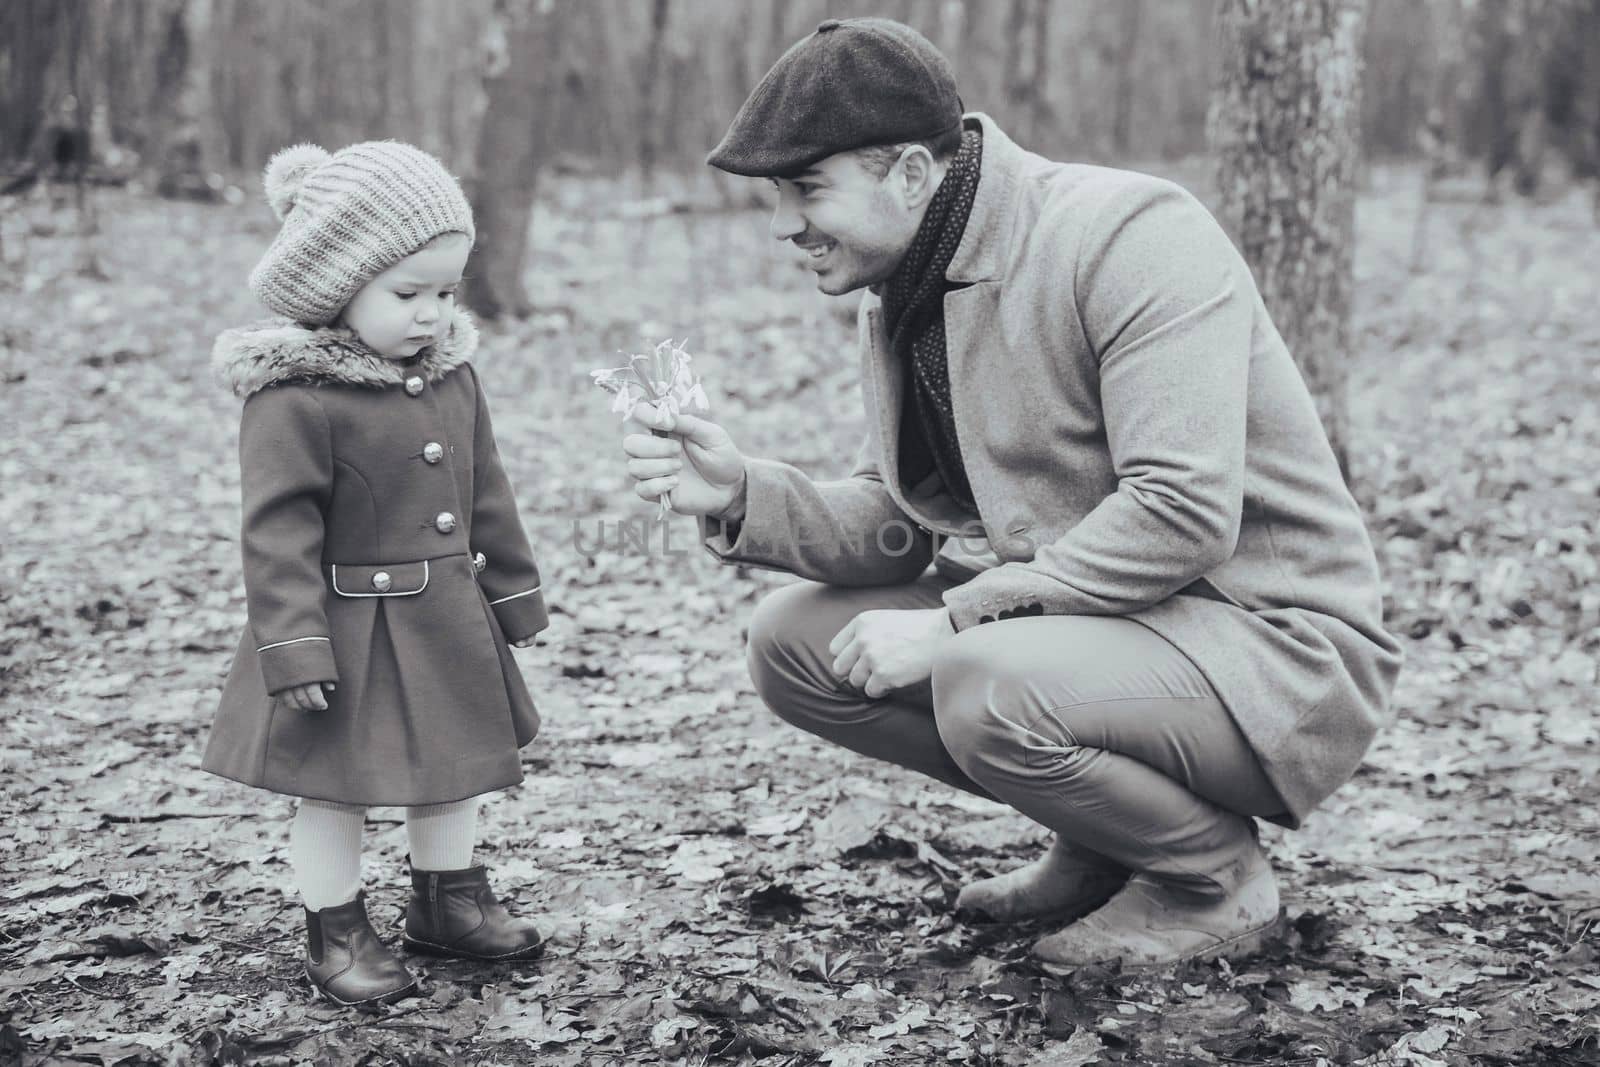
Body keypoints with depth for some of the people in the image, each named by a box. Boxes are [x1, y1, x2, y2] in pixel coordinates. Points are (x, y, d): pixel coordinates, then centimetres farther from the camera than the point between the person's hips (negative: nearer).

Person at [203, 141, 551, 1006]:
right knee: (336, 789, 7)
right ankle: (335, 931, 23)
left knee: (455, 767, 20)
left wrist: (512, 589, 14)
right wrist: (294, 647, -23)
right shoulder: (294, 399, -21)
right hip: (350, 630, -7)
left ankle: (447, 900, 38)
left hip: (450, 623, 7)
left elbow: (485, 491, 12)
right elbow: (278, 531, -21)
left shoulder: (450, 373, 2)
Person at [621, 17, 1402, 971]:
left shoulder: (1134, 234, -21)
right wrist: (745, 497, -11)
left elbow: (1183, 512, -29)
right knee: (794, 640, -1)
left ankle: (1219, 878, -4)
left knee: (989, 687, -34)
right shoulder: (904, 296, 6)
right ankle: (1102, 840, 11)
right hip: (1095, 620, 9)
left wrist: (953, 622, -26)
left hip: (1275, 639, -8)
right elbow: (903, 524, 8)